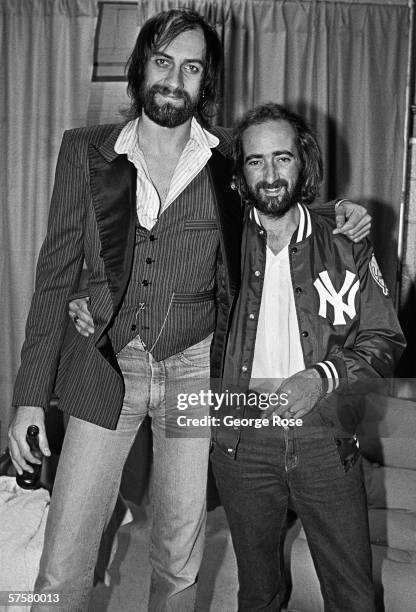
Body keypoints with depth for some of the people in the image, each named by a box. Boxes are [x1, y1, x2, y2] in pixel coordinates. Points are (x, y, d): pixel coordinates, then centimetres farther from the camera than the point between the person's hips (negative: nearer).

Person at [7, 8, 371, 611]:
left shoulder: (228, 160, -1)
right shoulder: (85, 151, -1)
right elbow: (56, 273, -1)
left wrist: (335, 217, -4)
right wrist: (30, 396, -4)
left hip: (193, 372, 1)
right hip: (105, 369, 0)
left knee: (180, 562, 15)